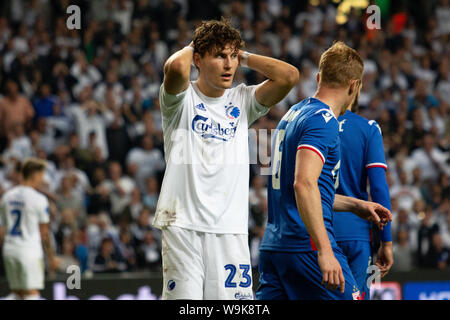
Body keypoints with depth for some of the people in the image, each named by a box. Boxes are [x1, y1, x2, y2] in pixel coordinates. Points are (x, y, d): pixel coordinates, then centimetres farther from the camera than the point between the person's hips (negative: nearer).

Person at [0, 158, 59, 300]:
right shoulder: (39, 199, -10)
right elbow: (44, 233, -6)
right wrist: (51, 257, 4)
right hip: (30, 250, -6)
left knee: (17, 293, 14)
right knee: (32, 293, -4)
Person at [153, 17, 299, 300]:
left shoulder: (242, 101, 12)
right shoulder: (182, 99, 2)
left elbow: (289, 75, -1)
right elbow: (175, 68, -21)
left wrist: (244, 58, 8)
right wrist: (190, 48, 1)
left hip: (230, 228, 3)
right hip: (183, 222, -3)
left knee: (233, 295, -5)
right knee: (183, 298, -8)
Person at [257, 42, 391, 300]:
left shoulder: (293, 114, 19)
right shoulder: (323, 120, -10)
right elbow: (304, 184, -23)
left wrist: (355, 205, 32)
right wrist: (324, 251, -26)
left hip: (271, 247, 9)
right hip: (307, 247, -9)